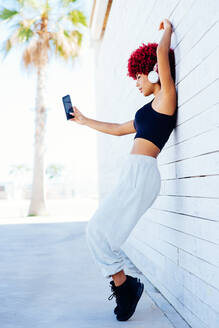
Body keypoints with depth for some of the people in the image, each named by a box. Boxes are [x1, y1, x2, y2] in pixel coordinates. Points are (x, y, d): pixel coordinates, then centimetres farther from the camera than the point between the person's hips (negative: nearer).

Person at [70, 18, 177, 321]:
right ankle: (123, 286, 9)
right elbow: (118, 129, 35)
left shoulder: (166, 97, 0)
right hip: (134, 175, 9)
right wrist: (84, 120, 40)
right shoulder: (151, 110, 25)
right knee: (98, 231, 5)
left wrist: (168, 30, 14)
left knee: (98, 231, -10)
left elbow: (161, 52, -6)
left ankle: (124, 284, 2)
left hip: (142, 173, -9)